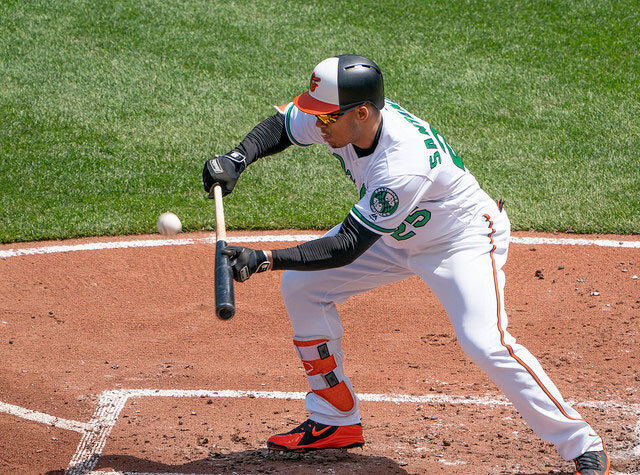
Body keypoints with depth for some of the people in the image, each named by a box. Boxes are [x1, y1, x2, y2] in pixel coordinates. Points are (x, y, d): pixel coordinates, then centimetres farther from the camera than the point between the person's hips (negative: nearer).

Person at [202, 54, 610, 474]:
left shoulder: (403, 166, -40)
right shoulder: (340, 117, -19)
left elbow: (346, 248, -35)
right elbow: (281, 125, 1)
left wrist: (266, 259, -39)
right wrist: (237, 160, -18)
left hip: (463, 240, -9)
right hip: (398, 237, 9)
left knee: (484, 342, -28)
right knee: (301, 284, 4)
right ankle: (336, 421, 15)